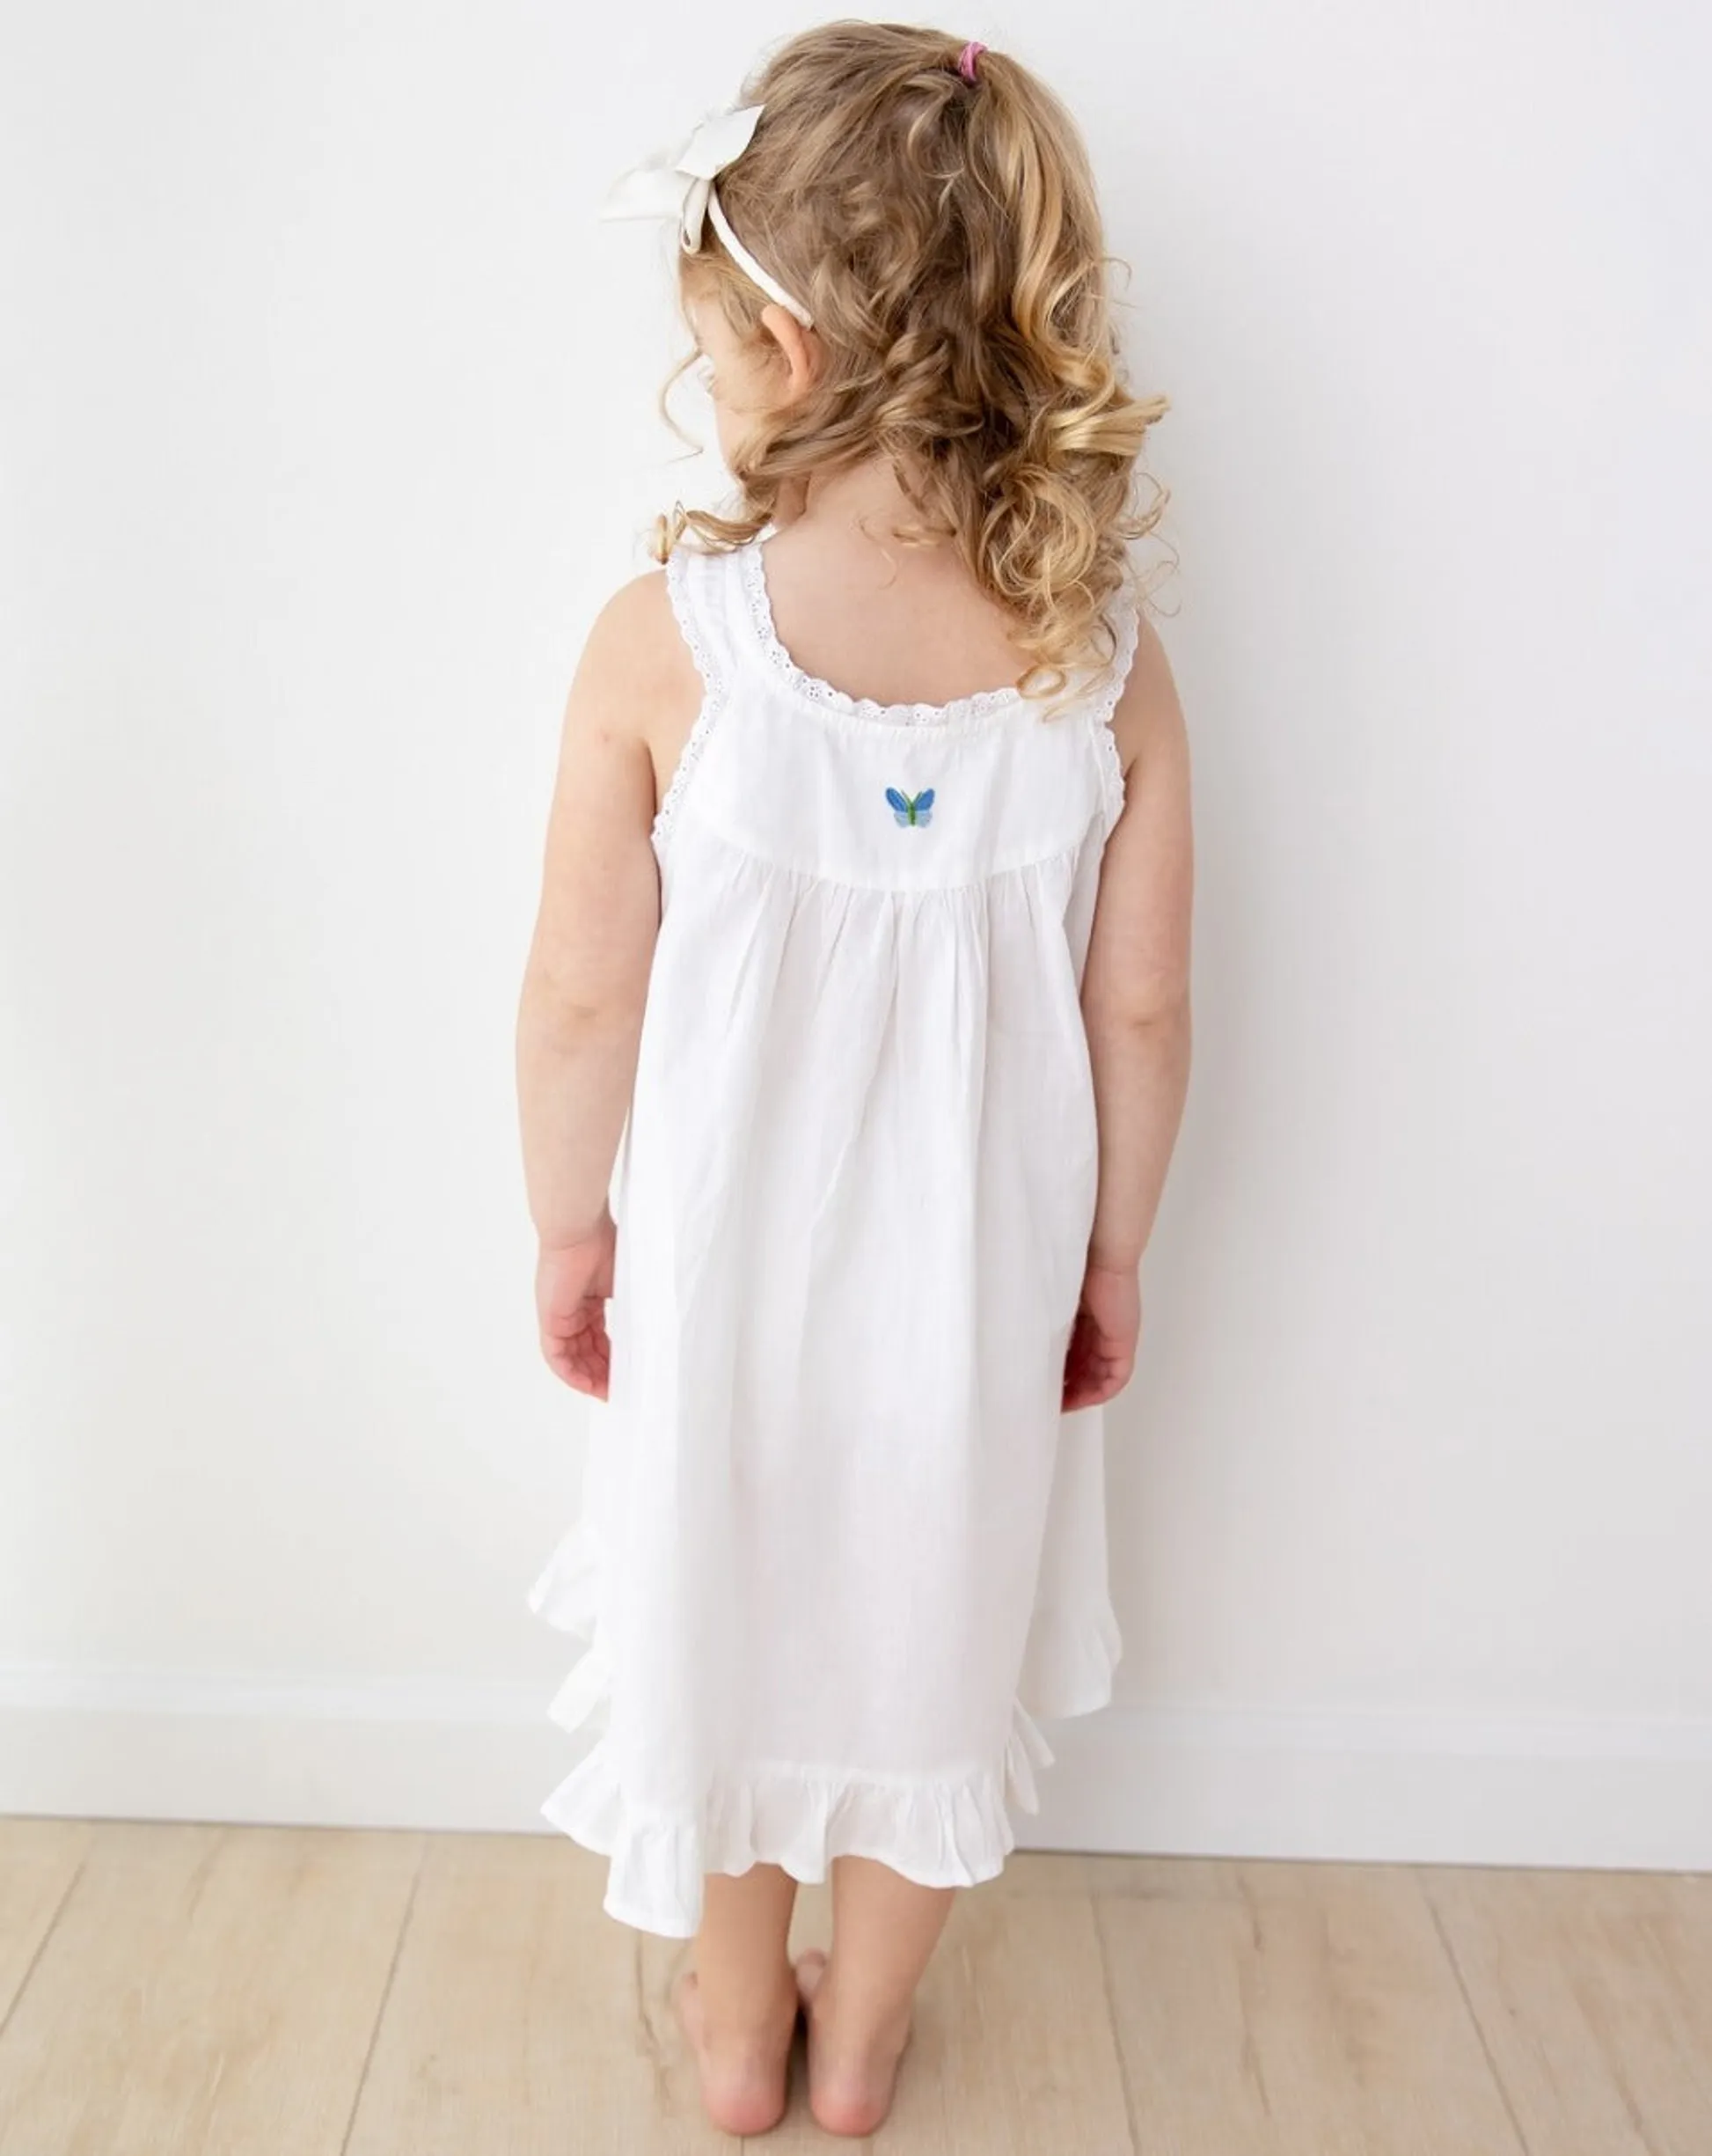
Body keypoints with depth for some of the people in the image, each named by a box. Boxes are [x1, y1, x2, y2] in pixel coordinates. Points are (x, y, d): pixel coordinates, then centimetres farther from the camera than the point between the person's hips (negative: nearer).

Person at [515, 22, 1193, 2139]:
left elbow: (582, 994, -13)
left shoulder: (665, 637, -20)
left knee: (727, 1612, 23)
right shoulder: (1104, 659, -14)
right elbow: (1139, 1011, -7)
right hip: (975, 1270, 2)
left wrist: (569, 1228, 3)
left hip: (724, 1261, -1)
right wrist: (1109, 1250, 8)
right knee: (928, 1626, 24)